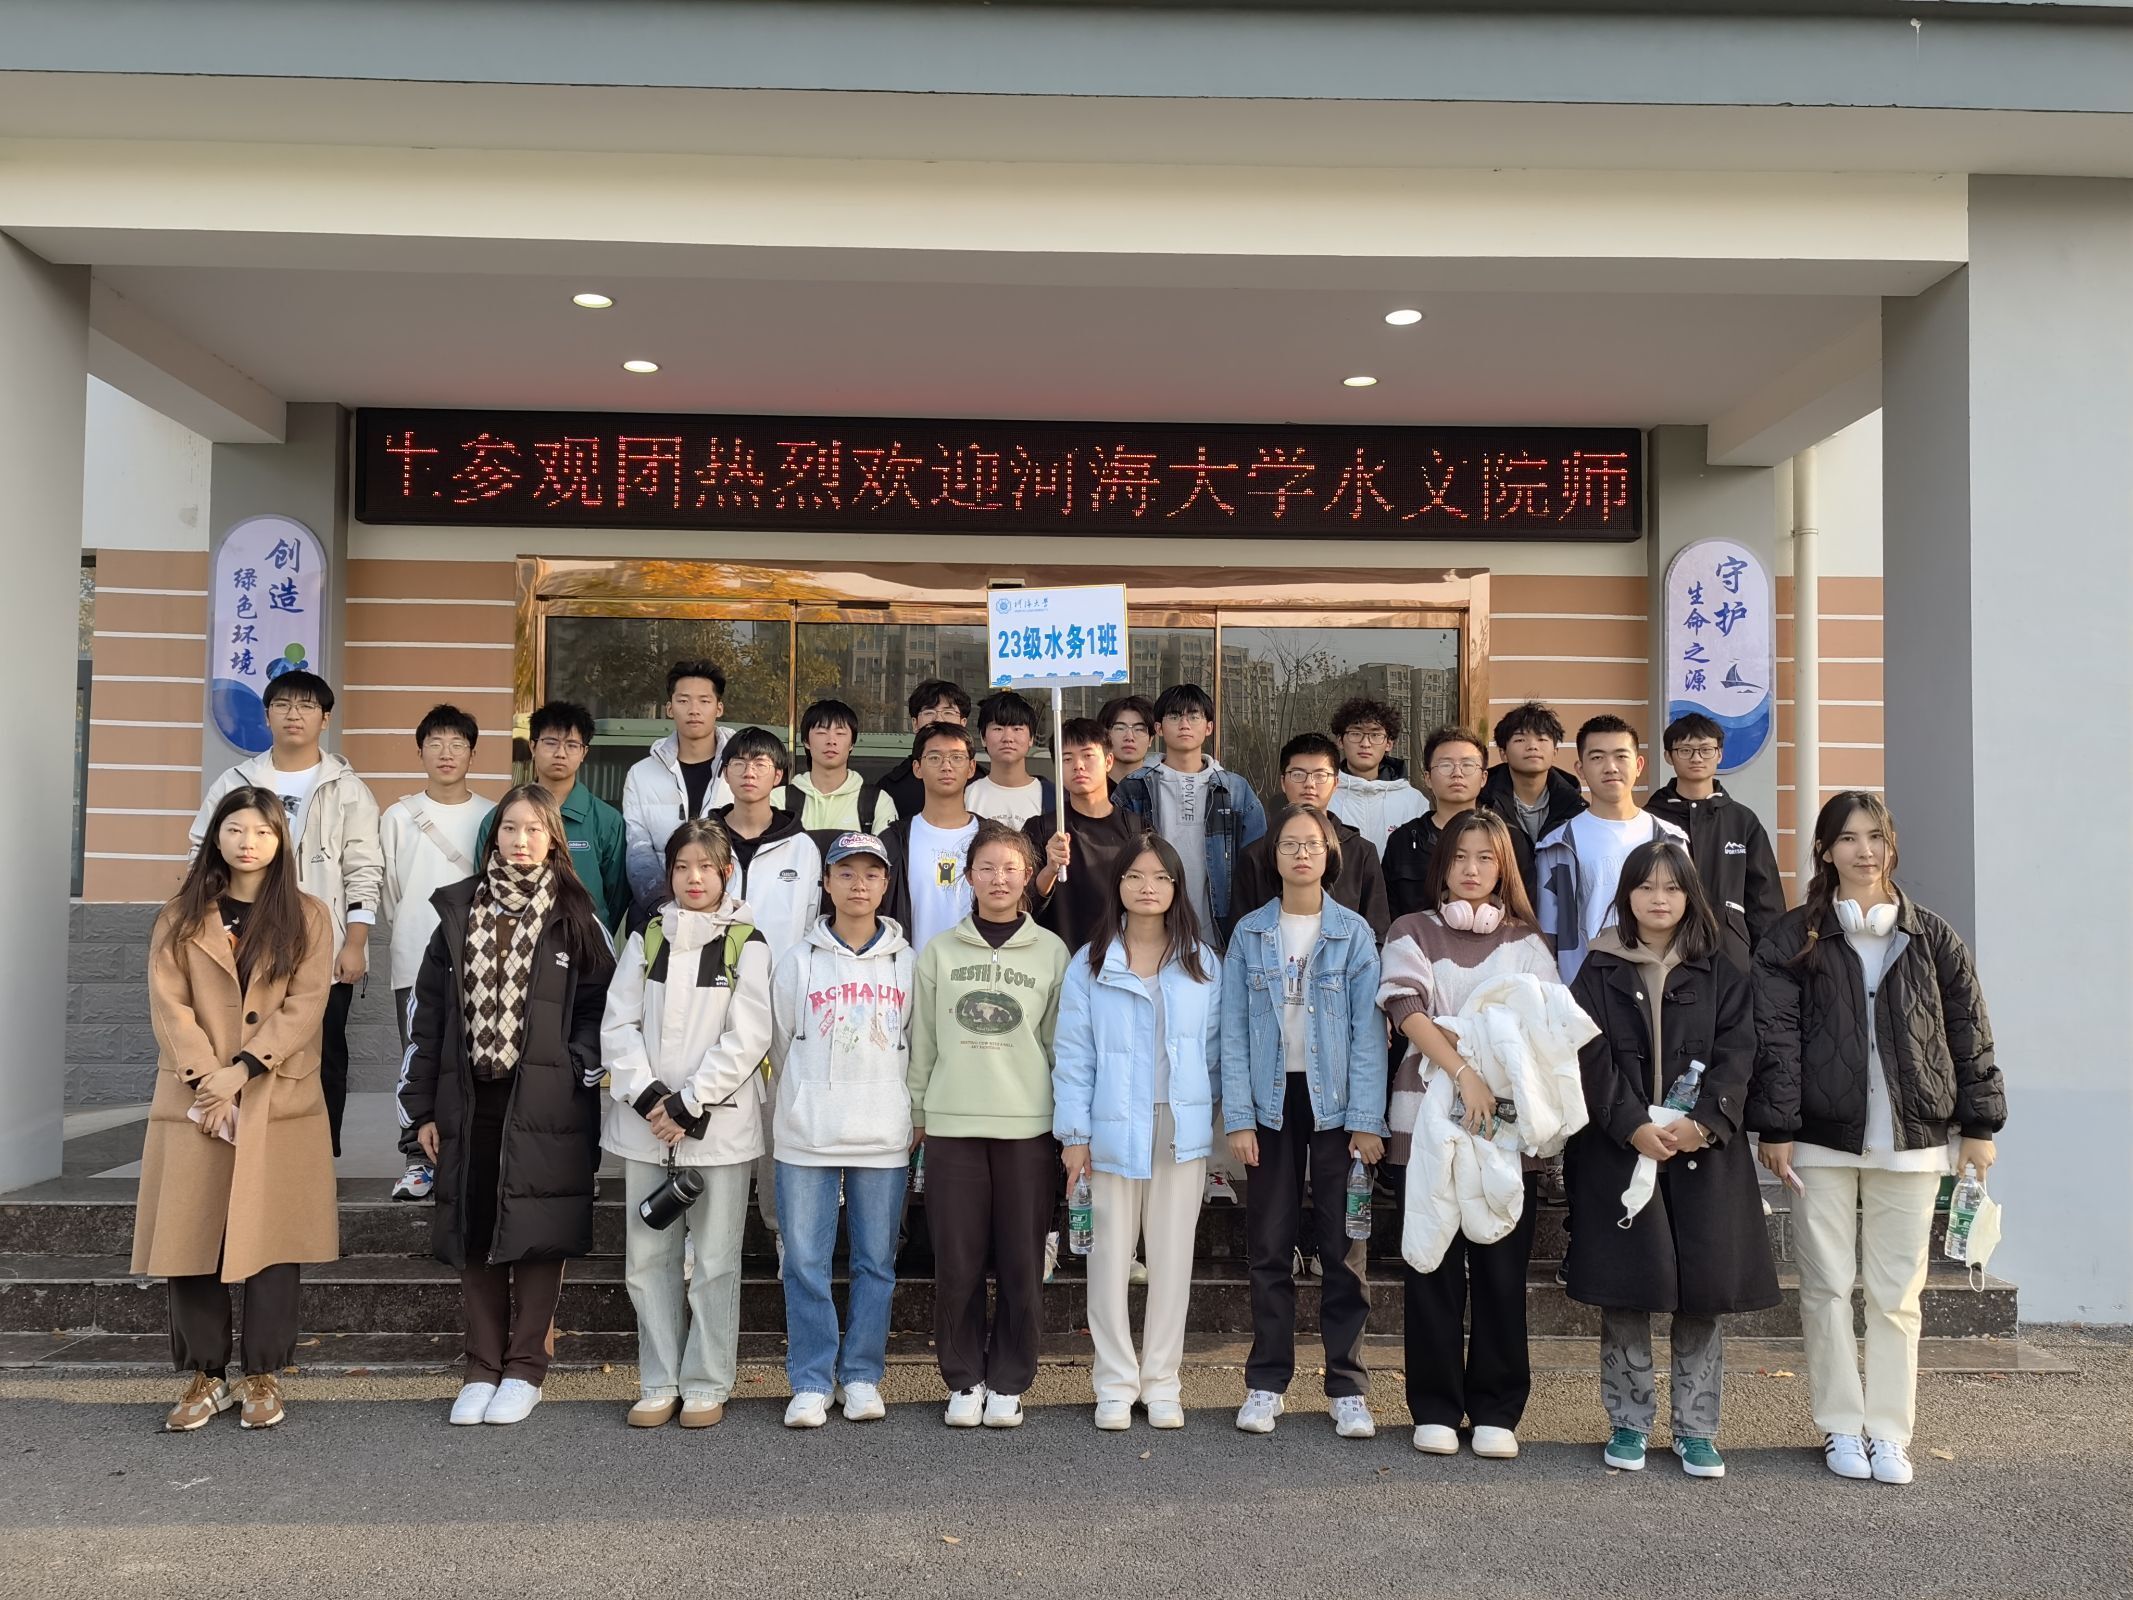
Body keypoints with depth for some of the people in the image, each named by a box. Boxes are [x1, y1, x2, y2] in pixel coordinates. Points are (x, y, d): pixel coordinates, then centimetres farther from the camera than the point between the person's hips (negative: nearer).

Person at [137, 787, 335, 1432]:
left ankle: (264, 1376, 9)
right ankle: (204, 1376, 12)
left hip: (279, 1105, -1)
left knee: (271, 1240, -1)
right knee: (192, 1238, 1)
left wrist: (242, 1070, -14)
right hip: (194, 1104, 1)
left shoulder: (308, 917, 6)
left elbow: (305, 1006, -3)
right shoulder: (180, 917, 9)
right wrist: (207, 1081, -12)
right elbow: (169, 1005, 0)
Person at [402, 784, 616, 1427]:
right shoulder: (458, 912, 9)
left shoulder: (573, 918, 2)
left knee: (537, 1235, 1)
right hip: (470, 1101, 3)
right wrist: (422, 1106, 6)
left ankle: (525, 1371, 13)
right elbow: (428, 1011, 9)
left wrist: (582, 1076, -8)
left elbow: (599, 1005, 2)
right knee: (475, 1233, 7)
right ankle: (482, 1369, 18)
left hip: (545, 1103, -3)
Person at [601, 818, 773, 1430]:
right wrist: (648, 1096, -10)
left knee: (715, 1261, 2)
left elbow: (746, 1040, -8)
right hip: (646, 1125, 3)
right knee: (649, 1258, 7)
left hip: (719, 1125, -3)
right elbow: (618, 1025, 4)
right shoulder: (646, 938, 9)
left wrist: (687, 1106, -12)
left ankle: (706, 1385, 14)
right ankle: (659, 1384, 19)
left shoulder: (746, 944, -1)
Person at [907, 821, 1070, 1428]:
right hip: (952, 1125, 1)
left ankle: (1008, 1383, 17)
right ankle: (964, 1380, 18)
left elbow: (1061, 1041, 6)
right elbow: (922, 1040, 10)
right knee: (957, 1261, 3)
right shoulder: (940, 951, 7)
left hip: (1028, 1126, 0)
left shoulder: (1051, 952, 5)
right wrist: (918, 1112, 8)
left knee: (1021, 1264, 3)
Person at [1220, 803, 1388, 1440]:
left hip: (1336, 1104, -1)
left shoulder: (1354, 933, 1)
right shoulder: (1249, 933, 4)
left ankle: (1348, 1387, 12)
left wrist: (1367, 1120, -9)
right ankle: (1266, 1383, 16)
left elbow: (1368, 1030, -2)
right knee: (1270, 1247, 6)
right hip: (1272, 1103, 1)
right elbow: (1233, 1030, 2)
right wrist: (1237, 1117, -5)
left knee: (1344, 1249, 2)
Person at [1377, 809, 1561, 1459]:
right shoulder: (1413, 933, 7)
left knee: (1502, 1270, 3)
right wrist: (1464, 1073, -21)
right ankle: (1435, 1410, 13)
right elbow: (1408, 1012, -8)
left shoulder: (1526, 942, 13)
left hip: (1509, 1121, 1)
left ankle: (1496, 1412, 14)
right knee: (1433, 1270, 2)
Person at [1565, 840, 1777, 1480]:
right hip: (1618, 1148, -1)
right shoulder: (1599, 973, 4)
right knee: (1624, 1290, 2)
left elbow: (1736, 1054, 0)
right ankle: (1628, 1424, 14)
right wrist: (1634, 1126, -16)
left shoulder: (1719, 975, 9)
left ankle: (1697, 1429, 15)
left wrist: (1703, 1122, -15)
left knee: (1701, 1293, 3)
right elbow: (1592, 1058, -4)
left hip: (1704, 1149, 1)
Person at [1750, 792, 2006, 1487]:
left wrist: (1979, 1124, 5)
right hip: (1822, 1140, -1)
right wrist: (1777, 1129, -7)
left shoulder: (1932, 939, 5)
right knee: (1827, 1286, 5)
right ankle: (1841, 1428, 17)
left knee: (1898, 1293, 5)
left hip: (1910, 1141, 1)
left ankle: (1889, 1431, 16)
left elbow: (1969, 1034, 9)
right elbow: (1775, 1037, -3)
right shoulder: (1794, 938, 0)